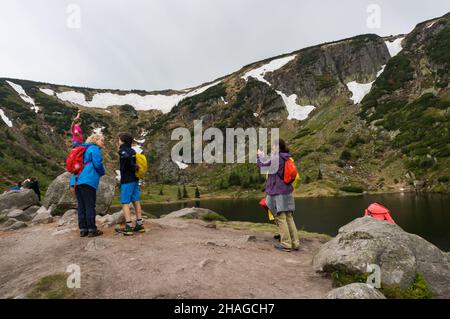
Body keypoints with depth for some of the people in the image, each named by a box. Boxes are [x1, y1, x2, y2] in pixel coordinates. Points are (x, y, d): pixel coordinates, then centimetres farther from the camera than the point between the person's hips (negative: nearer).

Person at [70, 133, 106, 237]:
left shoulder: (83, 149, 27)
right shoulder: (94, 148, 1)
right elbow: (98, 163, -10)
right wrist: (102, 172, 9)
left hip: (76, 180, 8)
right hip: (88, 180, -8)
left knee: (81, 206, 8)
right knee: (90, 206, -5)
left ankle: (83, 230, 11)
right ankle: (92, 229, -3)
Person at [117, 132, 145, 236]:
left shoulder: (123, 150, -9)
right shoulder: (132, 151, 13)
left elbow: (127, 157, -31)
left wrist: (133, 167, -20)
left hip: (126, 181, -8)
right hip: (135, 179, 8)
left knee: (125, 203, -3)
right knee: (136, 201, 11)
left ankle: (128, 227, -5)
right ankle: (139, 224, 15)